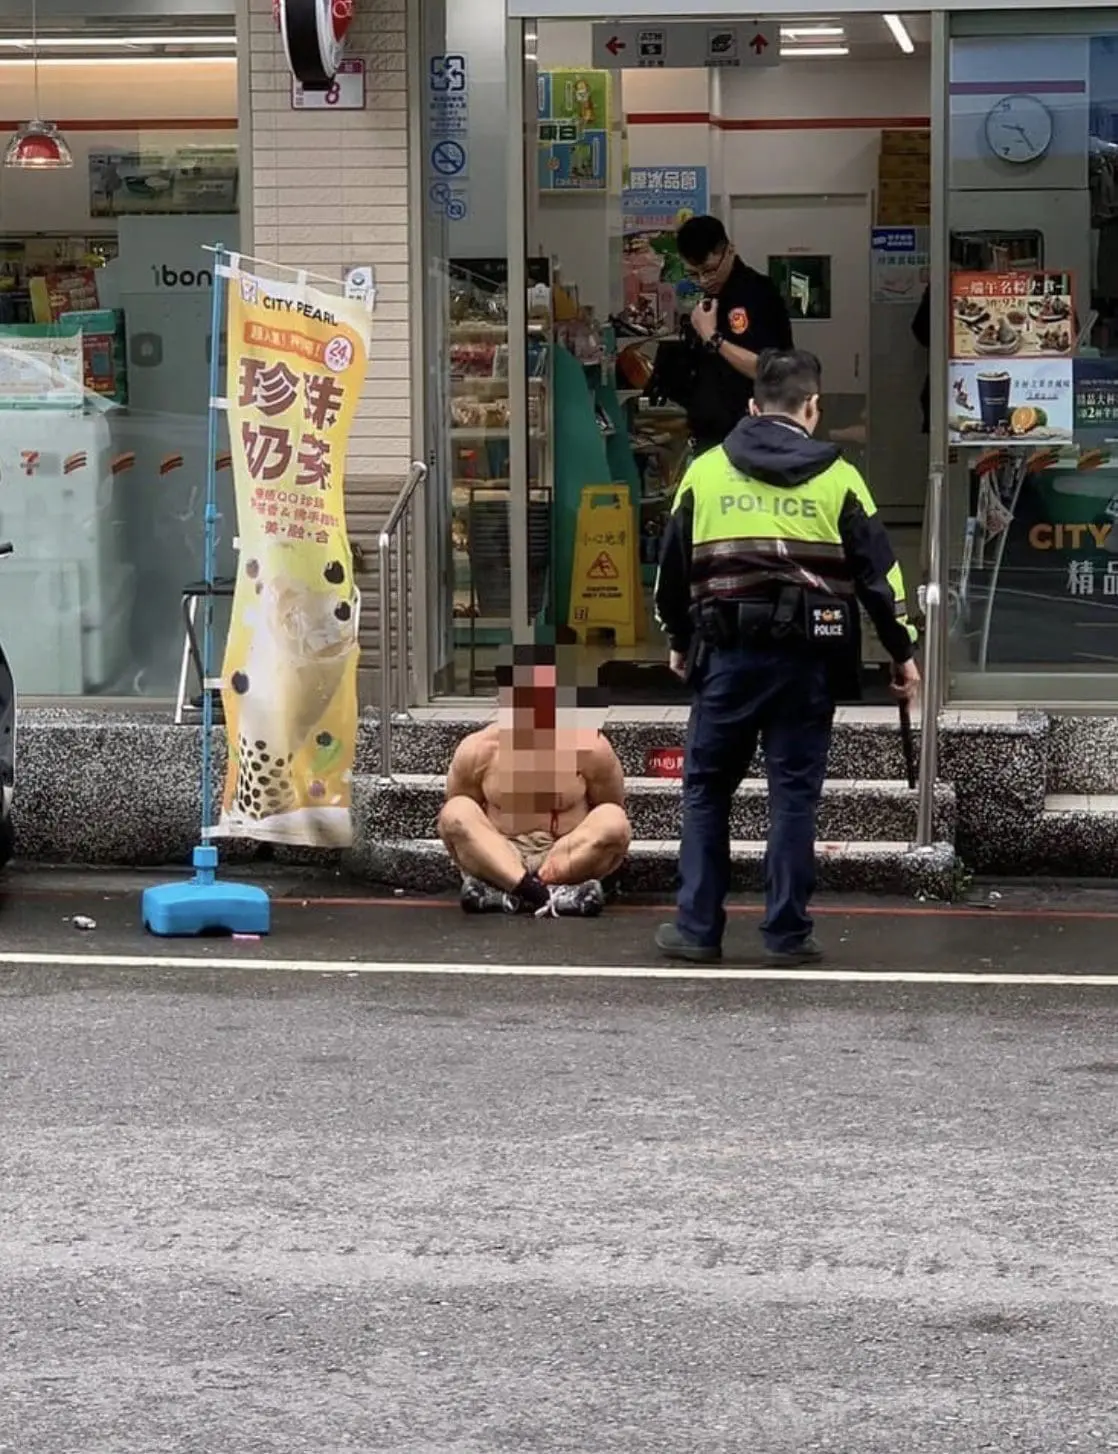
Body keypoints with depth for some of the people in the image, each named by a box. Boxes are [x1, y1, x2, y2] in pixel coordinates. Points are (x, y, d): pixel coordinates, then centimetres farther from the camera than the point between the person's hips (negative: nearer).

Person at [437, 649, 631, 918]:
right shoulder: (477, 751, -5)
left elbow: (612, 817, 5)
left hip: (570, 860, 0)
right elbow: (458, 823, 6)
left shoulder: (588, 747, -7)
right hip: (497, 859, 0)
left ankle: (505, 893, -36)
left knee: (613, 820, -27)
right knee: (455, 812, -25)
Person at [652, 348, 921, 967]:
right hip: (807, 659, -1)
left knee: (706, 790, 10)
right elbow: (877, 569, 3)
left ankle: (697, 928, 10)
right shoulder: (837, 478, 2)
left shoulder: (706, 471, 6)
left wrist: (679, 640, 27)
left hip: (727, 655, 1)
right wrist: (902, 653, 13)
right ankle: (787, 933, 7)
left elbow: (673, 568, 12)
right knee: (794, 793, 5)